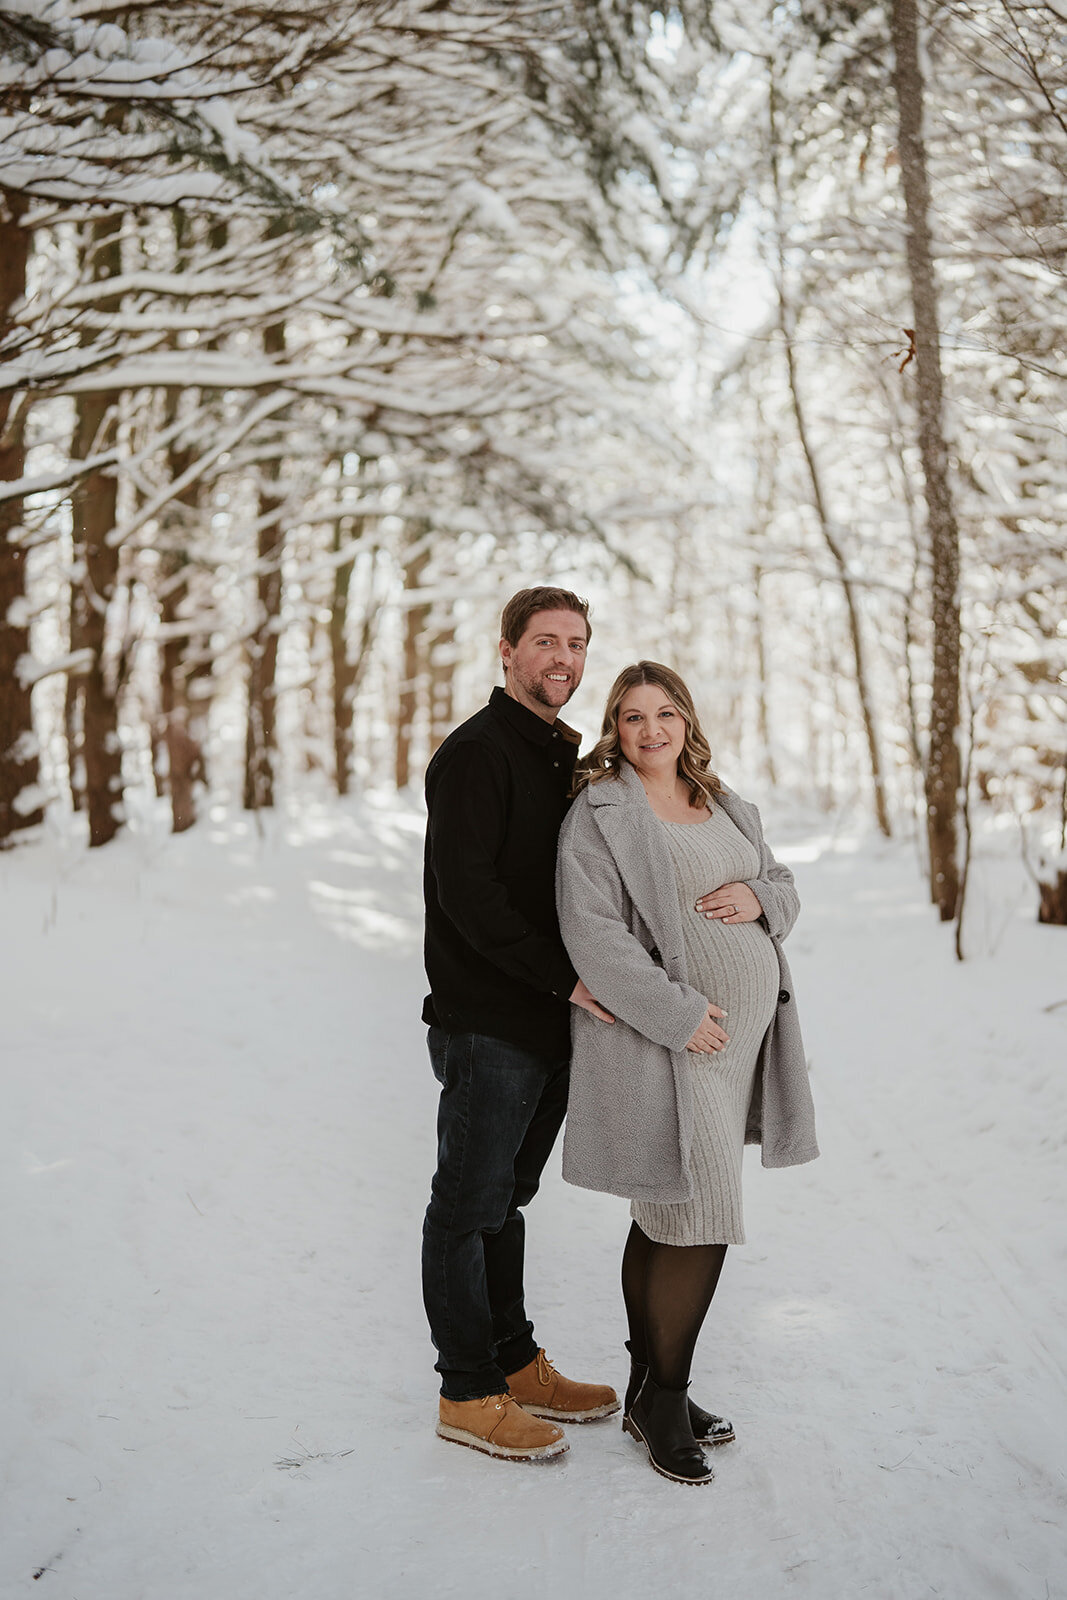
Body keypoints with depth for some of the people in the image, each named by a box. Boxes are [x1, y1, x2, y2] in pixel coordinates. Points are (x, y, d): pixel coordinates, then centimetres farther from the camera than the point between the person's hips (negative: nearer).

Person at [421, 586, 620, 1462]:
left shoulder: (563, 756, 16)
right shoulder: (476, 753, -13)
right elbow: (468, 892, -21)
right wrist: (566, 978, -22)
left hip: (552, 1022, 9)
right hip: (487, 1023, -9)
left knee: (507, 1197, 18)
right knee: (468, 1206, 3)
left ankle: (517, 1364, 29)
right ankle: (468, 1393, 13)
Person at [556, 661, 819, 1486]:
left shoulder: (727, 805, 15)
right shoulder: (599, 812, -8)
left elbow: (785, 885, 21)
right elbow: (592, 932, -16)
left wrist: (759, 898, -4)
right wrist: (678, 1014, -20)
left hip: (738, 1037, 7)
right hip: (660, 1045, -7)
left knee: (666, 1220, 14)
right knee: (698, 1221, -9)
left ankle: (652, 1392, 25)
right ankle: (664, 1400, 8)